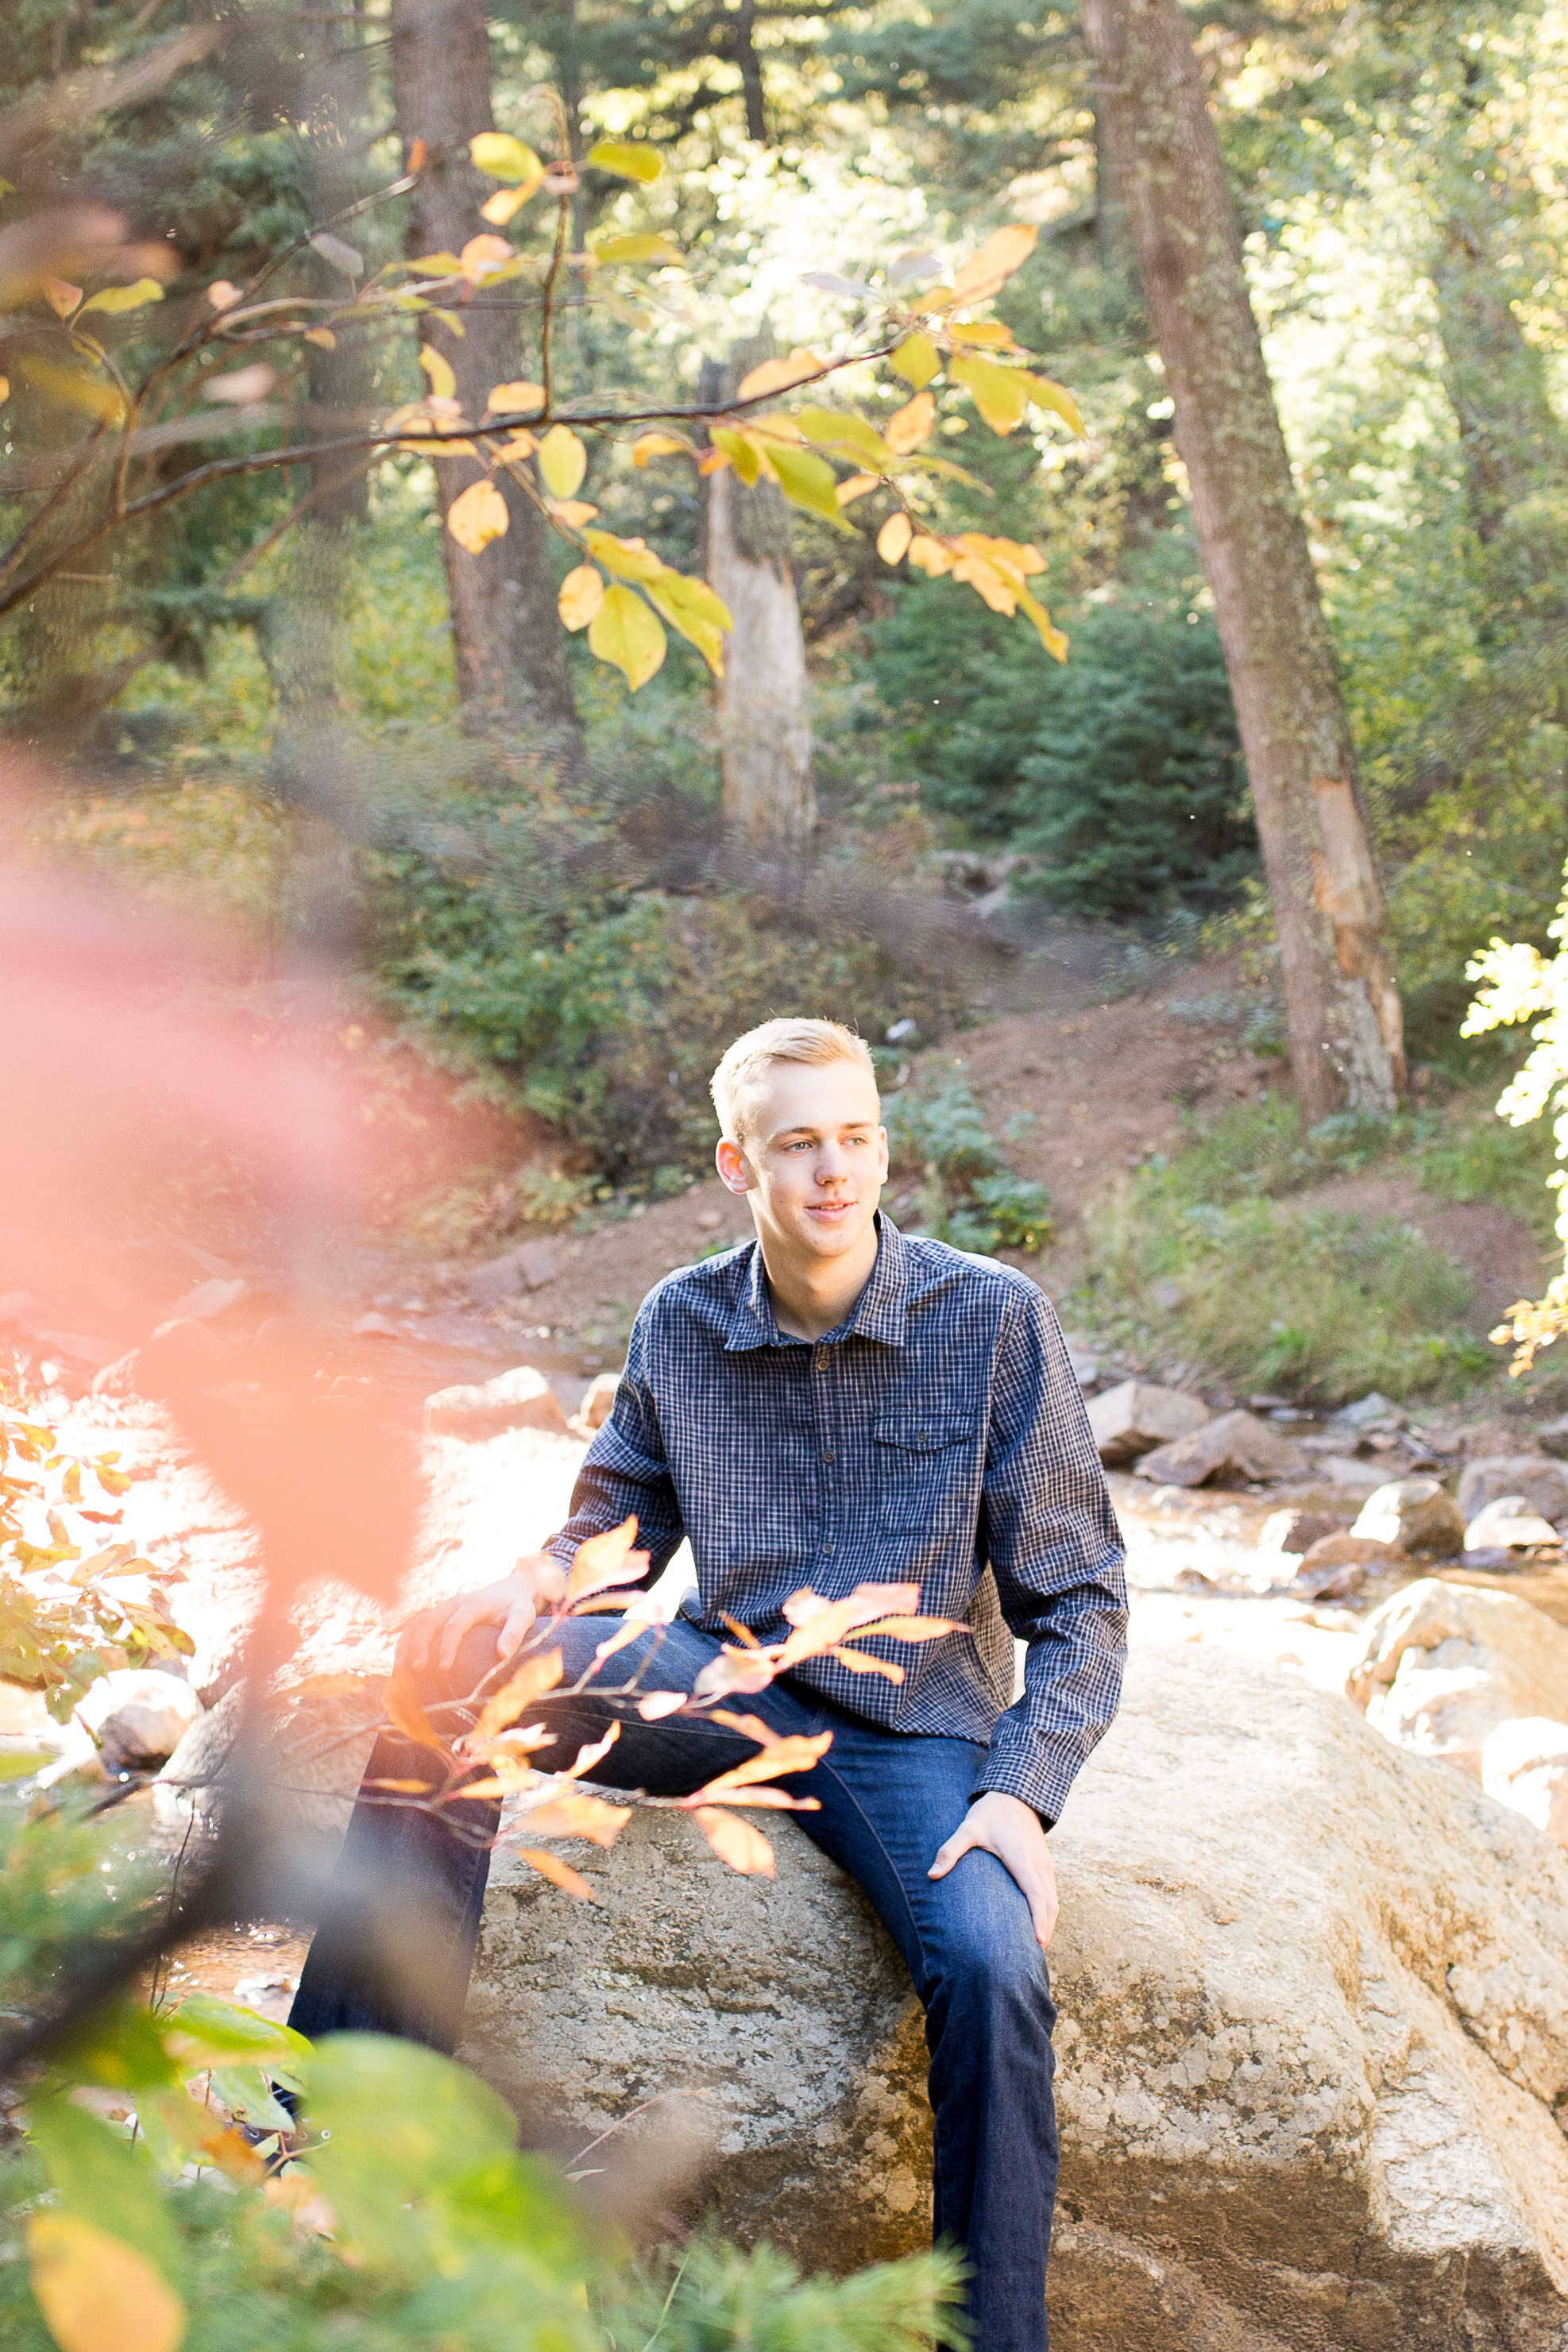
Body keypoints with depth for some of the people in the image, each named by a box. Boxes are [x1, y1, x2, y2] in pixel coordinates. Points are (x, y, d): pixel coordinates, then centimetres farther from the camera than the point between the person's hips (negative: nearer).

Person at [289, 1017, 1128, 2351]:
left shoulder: (995, 1320, -9)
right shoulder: (680, 1327, 0)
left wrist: (1024, 1793, -19)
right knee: (454, 1664, -21)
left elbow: (1079, 1595, -5)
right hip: (729, 1682, 3)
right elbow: (618, 1526, 14)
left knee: (994, 1970, -33)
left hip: (916, 1730, -3)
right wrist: (529, 1588, -10)